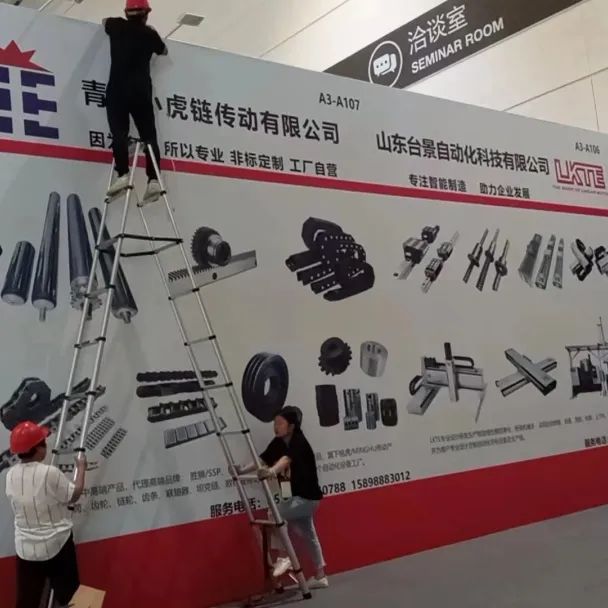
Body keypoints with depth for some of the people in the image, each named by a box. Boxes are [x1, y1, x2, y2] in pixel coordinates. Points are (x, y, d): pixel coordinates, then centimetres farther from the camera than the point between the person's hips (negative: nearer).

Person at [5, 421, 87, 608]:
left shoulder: (11, 475, -3)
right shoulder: (50, 473, -22)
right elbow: (74, 495, -8)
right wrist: (81, 468, 5)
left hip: (26, 549, 5)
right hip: (56, 545, -5)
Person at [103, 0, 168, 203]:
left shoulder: (116, 26, 13)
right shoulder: (149, 33, 11)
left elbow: (104, 21, 37)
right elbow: (164, 51, 31)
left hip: (117, 89, 0)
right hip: (141, 91, 1)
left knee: (119, 132, -10)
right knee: (149, 135, -1)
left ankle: (122, 174, -28)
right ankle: (153, 180, -15)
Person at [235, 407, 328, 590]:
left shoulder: (299, 443, -21)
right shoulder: (278, 443, 2)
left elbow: (286, 459, -40)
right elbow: (262, 460, -5)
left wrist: (272, 471, -59)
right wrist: (243, 470, -20)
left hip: (307, 497, -9)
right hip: (294, 498, 9)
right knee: (309, 536, 16)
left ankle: (284, 556, -11)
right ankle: (320, 576, 29)